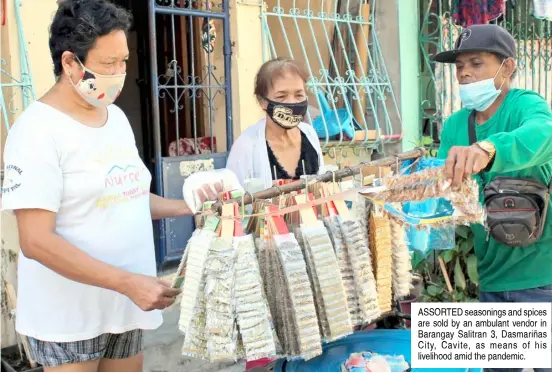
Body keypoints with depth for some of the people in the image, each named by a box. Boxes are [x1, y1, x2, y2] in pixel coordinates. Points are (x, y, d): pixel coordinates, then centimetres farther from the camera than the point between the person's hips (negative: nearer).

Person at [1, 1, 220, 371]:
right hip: (70, 315, -7)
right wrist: (129, 282, -25)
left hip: (124, 305, 7)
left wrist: (189, 205, 2)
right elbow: (36, 241, -22)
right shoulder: (38, 129, -17)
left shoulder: (117, 116, 7)